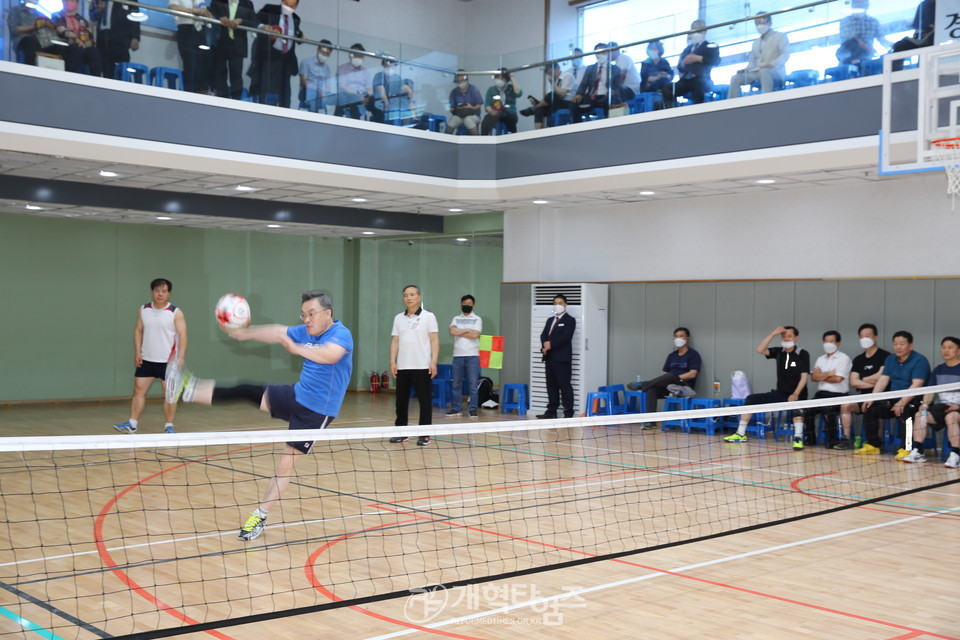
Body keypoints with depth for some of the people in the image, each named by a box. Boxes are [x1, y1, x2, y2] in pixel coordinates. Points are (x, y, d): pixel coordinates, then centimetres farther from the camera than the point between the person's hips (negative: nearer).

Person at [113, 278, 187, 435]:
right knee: (138, 390, 3)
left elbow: (182, 335, -9)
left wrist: (180, 358, -16)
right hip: (146, 360, 4)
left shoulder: (175, 313, -6)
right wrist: (137, 352, 2)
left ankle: (169, 426, 9)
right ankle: (132, 424, 9)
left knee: (169, 394, -1)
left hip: (168, 362, -4)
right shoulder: (143, 310, 6)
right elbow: (138, 330, 12)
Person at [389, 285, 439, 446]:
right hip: (402, 367, 4)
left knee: (425, 400, -2)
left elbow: (434, 340, -3)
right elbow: (395, 341, 11)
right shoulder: (398, 318, 12)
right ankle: (401, 433, 16)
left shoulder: (428, 317, 1)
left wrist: (434, 362, -12)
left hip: (422, 367, -4)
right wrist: (392, 362, 1)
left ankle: (424, 435, 4)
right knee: (401, 400, 7)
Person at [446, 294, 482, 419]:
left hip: (472, 356, -2)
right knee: (456, 384, 5)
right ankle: (456, 408, 12)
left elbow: (475, 335, -9)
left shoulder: (477, 319, 6)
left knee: (473, 384, -3)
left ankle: (472, 409, 2)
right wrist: (468, 330, -6)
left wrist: (459, 332, -3)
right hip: (458, 355, 2)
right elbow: (452, 331, -6)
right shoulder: (456, 319, 12)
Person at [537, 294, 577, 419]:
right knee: (551, 385, 11)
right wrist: (544, 346, -8)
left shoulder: (569, 320, -2)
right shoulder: (550, 320, 21)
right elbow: (543, 335, 12)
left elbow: (565, 337, -15)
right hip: (549, 357, 7)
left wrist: (551, 344, -16)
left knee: (565, 386, -7)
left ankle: (568, 413, -6)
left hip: (562, 358, -7)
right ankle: (551, 411, 17)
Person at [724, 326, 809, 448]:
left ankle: (798, 438, -40)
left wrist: (795, 394, -27)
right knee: (751, 399, -2)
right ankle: (741, 434, 5)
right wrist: (773, 334, -18)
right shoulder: (778, 352, 3)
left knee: (795, 405, -40)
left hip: (797, 395, -5)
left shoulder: (803, 354, -8)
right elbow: (760, 350, -12)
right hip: (780, 393, 5)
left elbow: (804, 377, -15)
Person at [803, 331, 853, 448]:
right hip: (821, 393, 6)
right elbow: (813, 377, 5)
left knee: (828, 409, -33)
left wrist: (822, 376, 2)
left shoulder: (844, 358, 0)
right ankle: (810, 438, -1)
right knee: (807, 409, -18)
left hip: (838, 394, -6)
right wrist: (829, 374, -7)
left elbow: (838, 378, -12)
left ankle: (832, 439, -16)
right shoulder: (820, 359, 19)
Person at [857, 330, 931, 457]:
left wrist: (902, 402, -33)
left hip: (913, 400, -7)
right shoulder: (890, 359, 14)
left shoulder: (919, 361, -9)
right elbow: (883, 380, 7)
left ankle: (906, 449, -30)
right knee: (870, 408, -8)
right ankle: (873, 445, -1)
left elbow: (916, 385, -21)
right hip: (893, 399, 7)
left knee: (904, 411, -37)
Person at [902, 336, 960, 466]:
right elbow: (930, 391, 14)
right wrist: (925, 404, -5)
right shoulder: (938, 370, 15)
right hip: (942, 407, 5)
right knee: (920, 415, -19)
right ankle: (918, 452, -21)